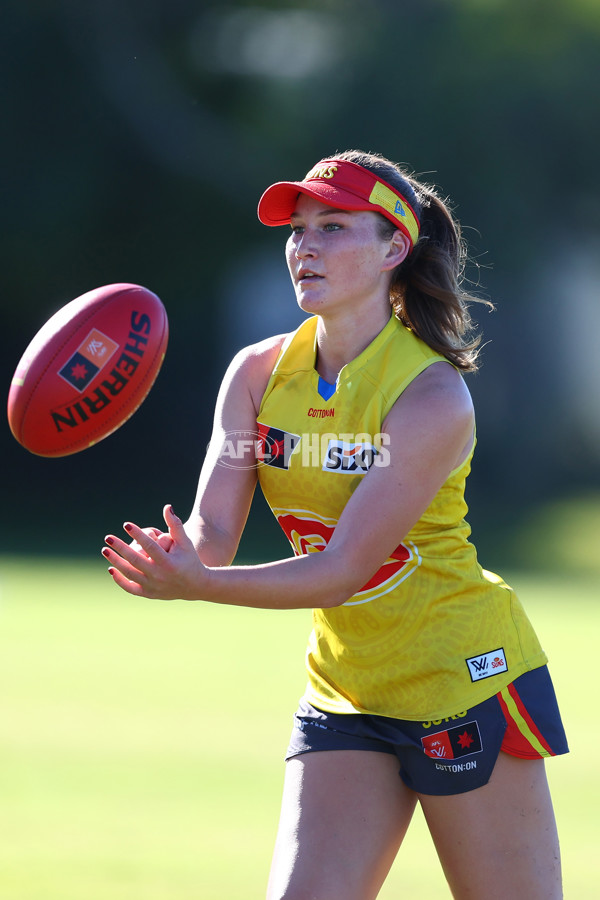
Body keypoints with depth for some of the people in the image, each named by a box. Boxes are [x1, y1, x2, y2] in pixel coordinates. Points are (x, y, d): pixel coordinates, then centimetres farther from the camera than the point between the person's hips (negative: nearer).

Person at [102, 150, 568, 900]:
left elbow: (342, 570, -24)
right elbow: (211, 538, -8)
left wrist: (194, 585, -36)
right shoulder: (259, 374, -1)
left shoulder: (431, 396, -19)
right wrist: (176, 558, -32)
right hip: (345, 692, 5)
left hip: (468, 682, -5)